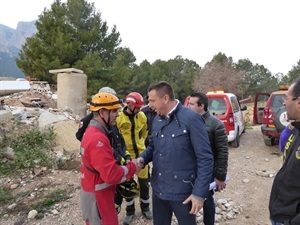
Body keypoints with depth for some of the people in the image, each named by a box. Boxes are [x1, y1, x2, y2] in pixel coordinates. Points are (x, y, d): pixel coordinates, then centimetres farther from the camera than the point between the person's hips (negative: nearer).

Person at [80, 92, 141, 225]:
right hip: (97, 197, -10)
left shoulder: (92, 132, 5)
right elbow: (111, 175, -31)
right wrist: (132, 167, -16)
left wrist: (125, 165, -2)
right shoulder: (98, 139, -27)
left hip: (93, 192, 10)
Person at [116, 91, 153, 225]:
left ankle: (145, 207, 34)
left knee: (144, 182, 12)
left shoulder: (142, 116, -1)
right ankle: (130, 211, 30)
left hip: (140, 153, 3)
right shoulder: (119, 117, -13)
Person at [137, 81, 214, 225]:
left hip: (182, 192, -6)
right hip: (158, 190, 6)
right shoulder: (156, 120, 4)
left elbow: (205, 158, -16)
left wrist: (200, 193, -17)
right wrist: (142, 158, -4)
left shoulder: (191, 119, -17)